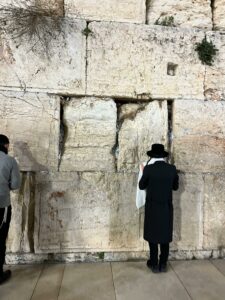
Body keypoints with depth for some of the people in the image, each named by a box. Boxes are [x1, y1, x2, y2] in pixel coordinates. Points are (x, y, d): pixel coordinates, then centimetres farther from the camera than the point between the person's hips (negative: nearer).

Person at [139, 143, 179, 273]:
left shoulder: (148, 169, -14)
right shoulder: (172, 169, -6)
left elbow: (142, 186, -3)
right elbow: (175, 187, 6)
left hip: (152, 208, -2)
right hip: (167, 208, 3)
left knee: (153, 236, 11)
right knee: (165, 236, 14)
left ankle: (155, 265, 21)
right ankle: (163, 265, 24)